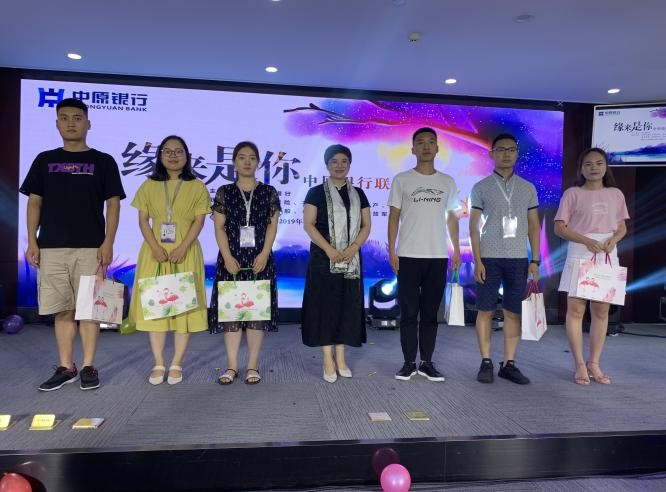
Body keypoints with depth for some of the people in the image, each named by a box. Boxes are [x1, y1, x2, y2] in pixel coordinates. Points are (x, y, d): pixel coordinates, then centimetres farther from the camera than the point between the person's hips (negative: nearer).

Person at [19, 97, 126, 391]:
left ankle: (89, 367, 10)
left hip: (90, 248, -2)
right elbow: (34, 203, 12)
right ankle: (66, 368, 16)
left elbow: (113, 204, 2)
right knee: (62, 311, 5)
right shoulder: (44, 161, 13)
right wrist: (32, 241, 2)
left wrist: (108, 243, -8)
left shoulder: (103, 162, 6)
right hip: (51, 247, 2)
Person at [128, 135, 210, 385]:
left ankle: (176, 364, 8)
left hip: (185, 253, -2)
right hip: (155, 252, 2)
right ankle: (159, 364, 11)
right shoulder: (149, 185, 9)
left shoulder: (196, 186, 4)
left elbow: (199, 221, -3)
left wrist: (182, 248, -16)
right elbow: (143, 220, 4)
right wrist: (155, 248, -12)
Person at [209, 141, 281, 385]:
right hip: (231, 259, 0)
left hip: (260, 259, 0)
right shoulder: (224, 192, 7)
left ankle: (253, 366, 10)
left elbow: (272, 226, 2)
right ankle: (232, 365, 11)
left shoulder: (268, 192, 7)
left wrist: (264, 254, -10)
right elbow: (219, 227, 2)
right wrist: (227, 256, -10)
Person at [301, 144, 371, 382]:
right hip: (323, 259, -3)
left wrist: (354, 247, -10)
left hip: (351, 259, 3)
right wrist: (329, 249, -16)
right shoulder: (316, 193, 2)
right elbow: (308, 224, -6)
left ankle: (341, 358, 16)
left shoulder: (358, 194, 12)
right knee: (325, 306, -3)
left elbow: (366, 225, 8)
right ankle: (328, 361, 4)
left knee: (347, 306, 5)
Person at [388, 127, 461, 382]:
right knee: (409, 312, 2)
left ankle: (427, 363, 17)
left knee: (430, 313, 8)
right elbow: (394, 217, 2)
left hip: (438, 256, 2)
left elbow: (452, 218, 15)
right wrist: (391, 250, -6)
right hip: (408, 256, -2)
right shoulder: (402, 180, 3)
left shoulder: (448, 182, 11)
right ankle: (409, 363, 12)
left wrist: (457, 250, 8)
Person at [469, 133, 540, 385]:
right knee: (485, 310, 1)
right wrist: (477, 260, -8)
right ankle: (486, 363, 10)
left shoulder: (528, 188, 11)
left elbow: (533, 226, 12)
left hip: (518, 258, 2)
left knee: (514, 312, 4)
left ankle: (508, 364, 13)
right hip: (489, 257, -2)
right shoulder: (481, 188, 4)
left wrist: (535, 260, 4)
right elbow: (473, 225, 1)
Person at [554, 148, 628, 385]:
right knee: (576, 309, -3)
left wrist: (613, 239, -9)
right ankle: (579, 365, 6)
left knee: (601, 311, 7)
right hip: (579, 255, -4)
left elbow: (622, 227, 14)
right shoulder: (572, 194, 0)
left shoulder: (615, 194, 11)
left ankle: (594, 363, 18)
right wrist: (587, 241, -17)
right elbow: (560, 227, -4)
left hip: (607, 256, 4)